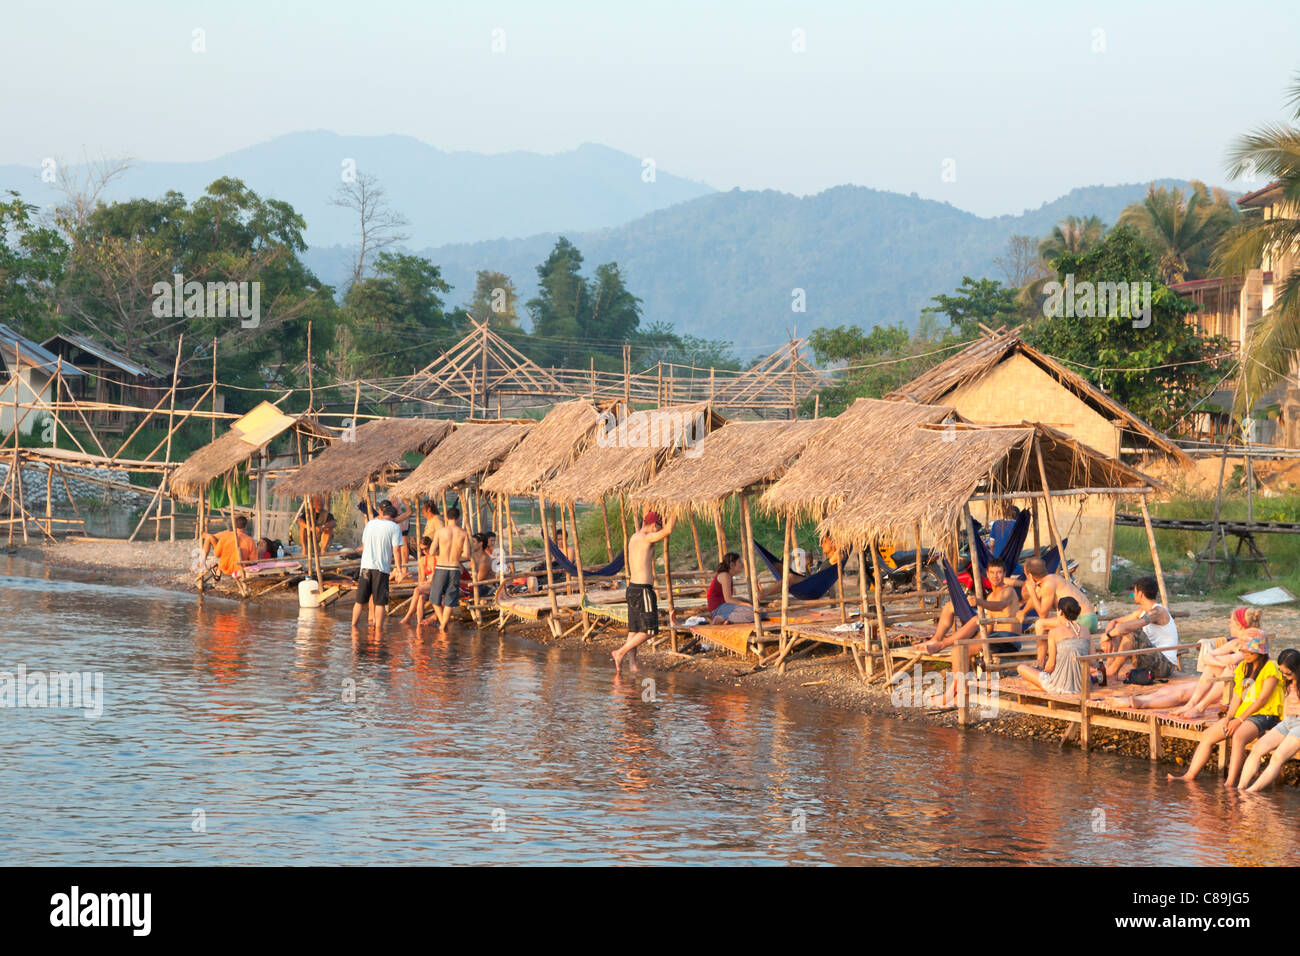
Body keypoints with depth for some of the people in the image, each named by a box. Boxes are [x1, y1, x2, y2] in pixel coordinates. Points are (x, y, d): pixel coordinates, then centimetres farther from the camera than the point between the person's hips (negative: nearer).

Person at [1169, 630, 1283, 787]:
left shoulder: (1270, 668, -7)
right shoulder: (1243, 667, 16)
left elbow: (1262, 699, -14)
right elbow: (1236, 697, 12)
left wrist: (1239, 719, -16)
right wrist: (1229, 719, -4)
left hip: (1263, 716, -8)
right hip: (1242, 715, 8)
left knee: (1238, 736, -36)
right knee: (1208, 735, -5)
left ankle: (1231, 783, -43)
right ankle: (1190, 776, -7)